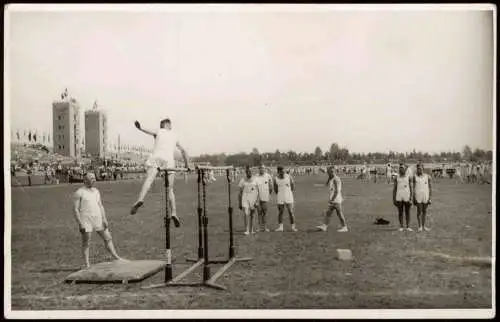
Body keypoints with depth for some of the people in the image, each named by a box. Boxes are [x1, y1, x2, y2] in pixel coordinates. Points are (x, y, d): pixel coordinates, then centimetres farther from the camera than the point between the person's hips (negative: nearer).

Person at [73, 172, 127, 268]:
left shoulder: (96, 191, 13)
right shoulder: (79, 193, -6)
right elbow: (75, 210, -9)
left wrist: (104, 219, 3)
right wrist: (80, 224, -16)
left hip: (98, 219, 6)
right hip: (85, 220, -6)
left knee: (108, 238, 6)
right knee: (86, 243, 0)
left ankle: (116, 258, 13)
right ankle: (87, 265, 5)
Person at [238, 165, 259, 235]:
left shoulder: (255, 179, 1)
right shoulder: (243, 180, 1)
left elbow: (257, 191, 2)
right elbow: (240, 192, 6)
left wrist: (257, 201, -7)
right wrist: (240, 203, 4)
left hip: (253, 199, 1)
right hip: (245, 198, -1)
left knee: (252, 215, 8)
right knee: (246, 214, -15)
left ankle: (251, 229, 22)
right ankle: (247, 230, -14)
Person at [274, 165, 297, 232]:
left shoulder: (288, 177, -5)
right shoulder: (276, 178, -2)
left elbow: (293, 184, 7)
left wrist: (291, 193, 4)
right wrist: (278, 195, 8)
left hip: (288, 197, -1)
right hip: (280, 199, 1)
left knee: (291, 212, -3)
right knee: (280, 212, 6)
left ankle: (293, 226, 4)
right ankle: (280, 227, 13)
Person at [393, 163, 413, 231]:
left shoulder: (408, 177, 1)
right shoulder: (397, 177, 4)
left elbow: (411, 188, 3)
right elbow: (394, 188, 6)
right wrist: (393, 199, 1)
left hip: (407, 197, -1)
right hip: (399, 197, 1)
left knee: (407, 212, 3)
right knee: (400, 212, 4)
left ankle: (408, 226, 9)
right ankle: (401, 226, 11)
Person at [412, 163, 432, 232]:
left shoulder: (427, 176, 1)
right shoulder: (415, 177, 0)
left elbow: (430, 187, 4)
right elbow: (414, 187, 2)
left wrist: (430, 197, -2)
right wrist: (413, 198, -3)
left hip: (426, 196, 1)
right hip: (418, 196, -1)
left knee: (424, 211, 9)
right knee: (419, 211, 0)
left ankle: (424, 225, 21)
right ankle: (420, 226, 8)